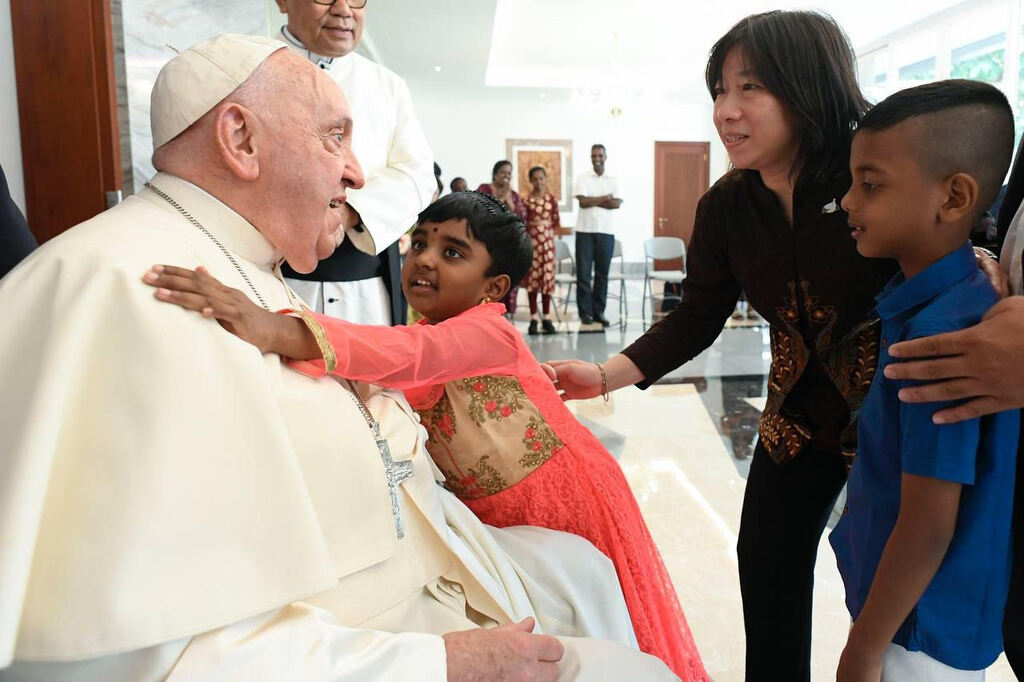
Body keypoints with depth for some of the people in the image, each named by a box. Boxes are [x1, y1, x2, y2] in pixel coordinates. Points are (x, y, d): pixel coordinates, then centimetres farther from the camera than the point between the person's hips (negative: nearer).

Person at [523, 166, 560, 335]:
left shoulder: (552, 199, 6)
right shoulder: (526, 200, 1)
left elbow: (556, 222, 10)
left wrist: (551, 231, -2)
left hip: (547, 240, 1)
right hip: (531, 240, -1)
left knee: (547, 276, 2)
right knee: (532, 277, 0)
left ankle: (546, 317, 11)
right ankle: (533, 318, 7)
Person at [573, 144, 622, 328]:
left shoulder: (613, 181, 10)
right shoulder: (582, 179, 5)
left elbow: (617, 203, -5)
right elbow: (583, 202, -9)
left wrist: (593, 201, -9)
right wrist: (605, 198, -4)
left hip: (606, 231, 2)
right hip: (585, 230, -2)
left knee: (602, 273, 4)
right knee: (583, 273, -2)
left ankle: (599, 312, 11)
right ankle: (585, 312, 4)